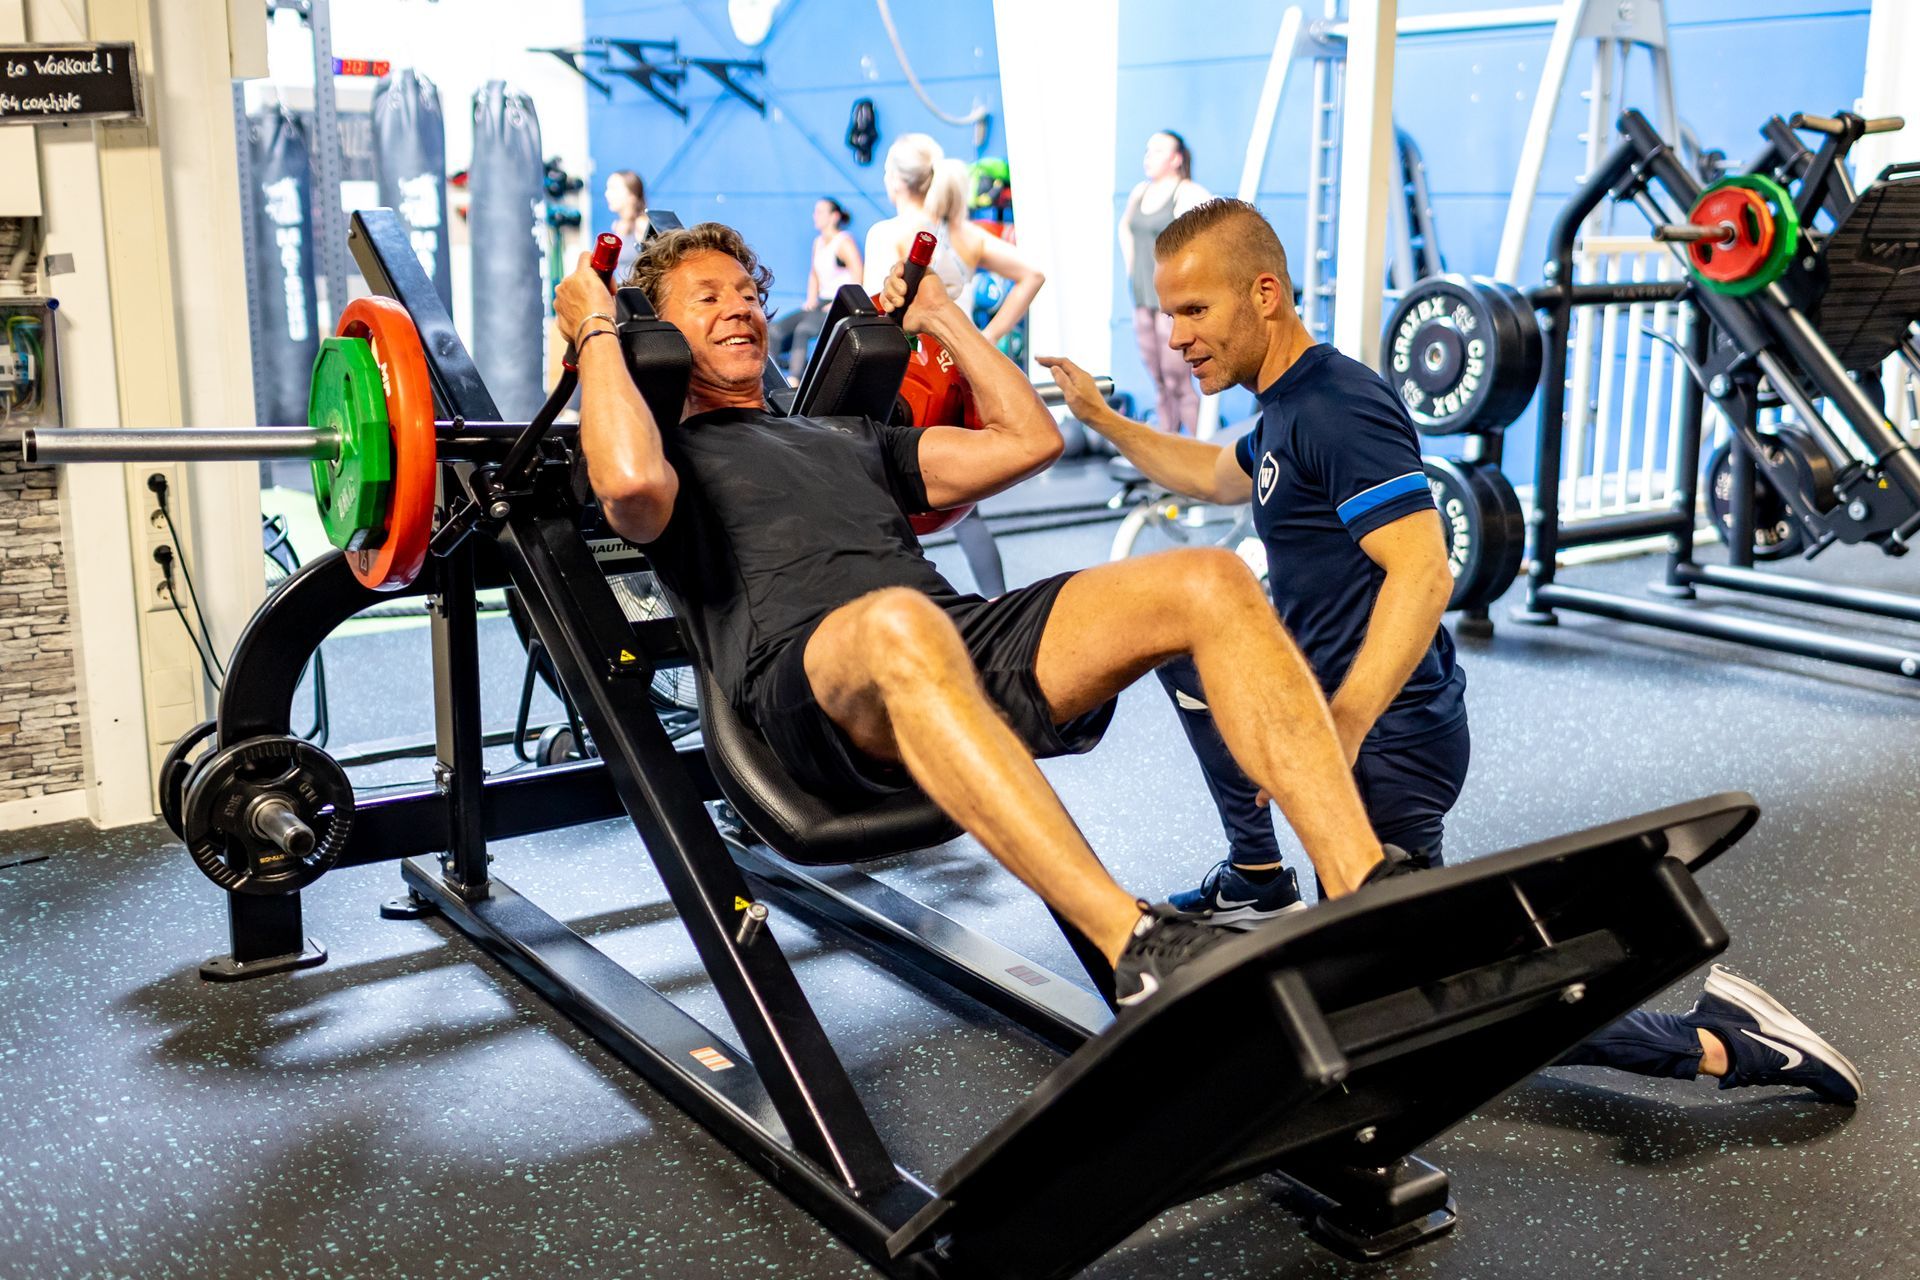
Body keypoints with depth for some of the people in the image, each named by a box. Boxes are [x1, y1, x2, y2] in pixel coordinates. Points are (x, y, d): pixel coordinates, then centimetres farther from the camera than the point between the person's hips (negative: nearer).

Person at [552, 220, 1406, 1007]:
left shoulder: (847, 436, 38)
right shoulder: (672, 451, 21)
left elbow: (1029, 439, 34)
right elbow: (632, 483, -7)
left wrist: (941, 319, 39)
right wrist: (595, 331, 7)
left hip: (963, 637, 6)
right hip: (816, 686, -6)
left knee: (1210, 582, -17)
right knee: (898, 623, -44)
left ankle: (1368, 895, -29)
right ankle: (1139, 951, -52)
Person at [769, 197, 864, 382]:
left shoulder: (844, 242, -9)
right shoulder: (818, 242, 16)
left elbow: (858, 277, -16)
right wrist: (811, 300, 8)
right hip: (821, 303, 8)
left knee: (803, 329, -33)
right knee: (776, 329, -9)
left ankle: (793, 381, -35)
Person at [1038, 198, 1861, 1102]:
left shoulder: (1338, 410, -20)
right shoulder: (1287, 405, 11)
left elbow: (1423, 575, -29)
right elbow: (1217, 476, 35)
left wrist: (1337, 736, -34)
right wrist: (1102, 420, 33)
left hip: (1386, 739, -10)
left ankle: (1716, 1044, -3)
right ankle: (1258, 884, 27)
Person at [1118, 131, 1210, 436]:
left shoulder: (1188, 194, -10)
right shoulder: (1140, 191, 13)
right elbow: (1125, 226, 34)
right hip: (1143, 297, 8)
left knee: (1177, 382, -8)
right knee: (1158, 382, 11)